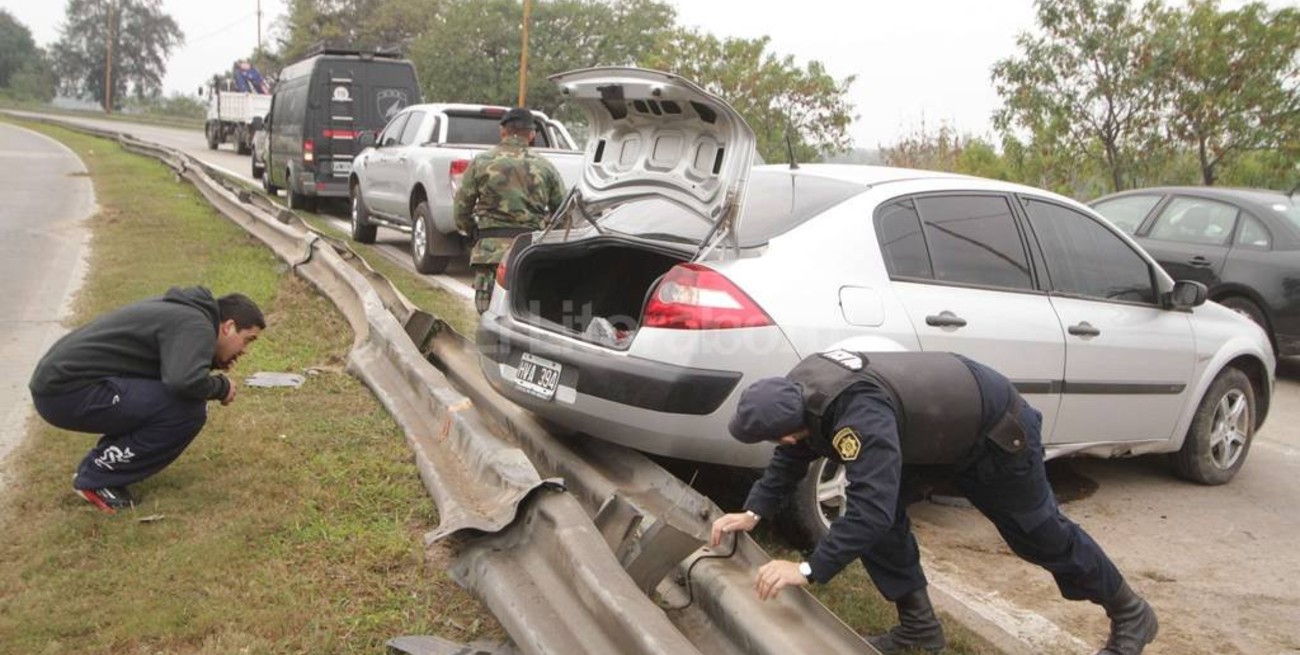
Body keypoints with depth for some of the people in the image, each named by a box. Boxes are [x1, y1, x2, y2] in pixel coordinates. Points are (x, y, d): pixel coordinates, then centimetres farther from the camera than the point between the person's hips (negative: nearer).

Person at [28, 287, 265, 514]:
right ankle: (98, 477, -4)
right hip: (68, 392, -10)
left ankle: (100, 461, 14)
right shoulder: (196, 326, -15)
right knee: (188, 410, -19)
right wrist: (221, 387, -11)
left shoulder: (182, 311, 14)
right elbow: (186, 382, -32)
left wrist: (210, 362, 10)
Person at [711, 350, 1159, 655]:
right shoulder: (802, 389, -14)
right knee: (884, 516, -3)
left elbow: (873, 506, -48)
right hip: (945, 423, 8)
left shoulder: (859, 413, -42)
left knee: (1040, 533, 8)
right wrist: (753, 512, -10)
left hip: (996, 427, -8)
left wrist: (808, 570, -45)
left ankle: (1131, 615, 32)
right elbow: (790, 460, 1)